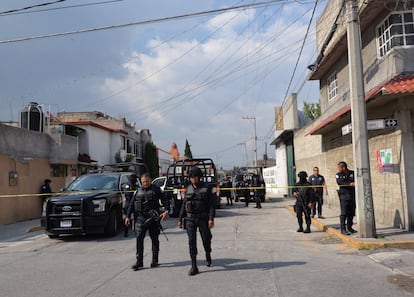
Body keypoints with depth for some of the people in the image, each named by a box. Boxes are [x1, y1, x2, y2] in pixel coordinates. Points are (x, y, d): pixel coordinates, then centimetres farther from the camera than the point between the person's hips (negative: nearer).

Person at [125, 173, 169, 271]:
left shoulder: (156, 190, 2)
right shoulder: (138, 191, 11)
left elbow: (164, 200, -4)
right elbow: (131, 204, 14)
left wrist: (166, 211, -20)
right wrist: (128, 216, 6)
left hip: (153, 218, -2)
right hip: (140, 218, 2)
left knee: (154, 239, 6)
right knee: (139, 238, -7)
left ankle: (155, 260, 19)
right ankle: (139, 262, -3)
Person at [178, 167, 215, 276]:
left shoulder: (206, 189, -3)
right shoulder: (188, 189, 8)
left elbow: (212, 205, -7)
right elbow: (184, 205, 12)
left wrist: (211, 219, -17)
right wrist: (180, 219, 10)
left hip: (203, 219, -2)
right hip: (190, 219, 2)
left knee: (206, 239, 8)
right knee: (192, 241, -3)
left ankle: (208, 255, 40)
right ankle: (194, 267, 1)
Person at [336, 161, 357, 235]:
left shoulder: (352, 173, 5)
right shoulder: (338, 175, 1)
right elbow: (340, 182, -16)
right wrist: (350, 184, -26)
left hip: (353, 195, 3)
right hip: (344, 195, -3)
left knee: (351, 212, 9)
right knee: (344, 213, -7)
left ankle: (349, 227, 23)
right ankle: (343, 229, -5)